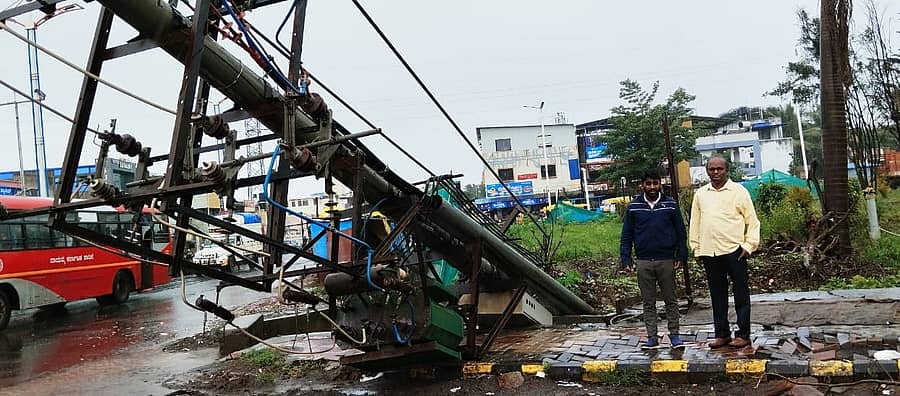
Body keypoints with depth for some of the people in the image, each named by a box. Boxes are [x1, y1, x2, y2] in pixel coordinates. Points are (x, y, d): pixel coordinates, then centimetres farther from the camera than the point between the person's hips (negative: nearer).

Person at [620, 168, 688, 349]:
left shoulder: (670, 205, 2)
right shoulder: (633, 207, 4)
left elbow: (681, 232, 5)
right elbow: (626, 236, 6)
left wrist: (681, 256, -3)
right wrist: (626, 260, -1)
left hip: (666, 260, -1)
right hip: (643, 262, 1)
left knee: (670, 300, 8)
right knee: (648, 302, 7)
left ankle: (674, 334, 17)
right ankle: (652, 336, 14)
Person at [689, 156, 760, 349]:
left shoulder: (738, 191, 2)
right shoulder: (700, 194, 12)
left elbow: (752, 220, 2)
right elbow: (695, 223, 15)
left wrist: (749, 245, -6)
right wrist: (696, 249, 11)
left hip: (734, 250, -4)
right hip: (709, 252, 4)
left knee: (741, 294, 3)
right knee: (717, 295, 10)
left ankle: (743, 334, 12)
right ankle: (722, 334, 19)